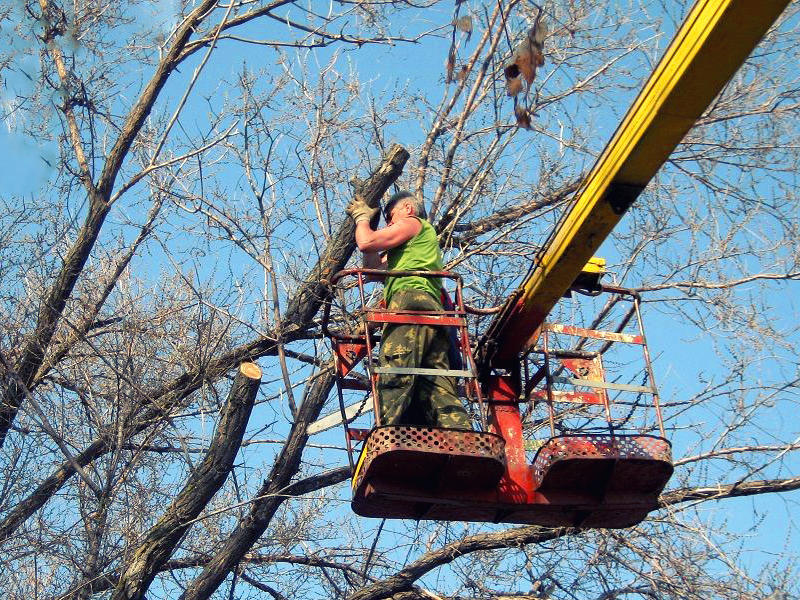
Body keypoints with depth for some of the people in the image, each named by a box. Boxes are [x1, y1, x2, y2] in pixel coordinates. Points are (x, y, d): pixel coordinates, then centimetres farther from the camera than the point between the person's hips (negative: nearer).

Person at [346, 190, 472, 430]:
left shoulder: (412, 222, 15)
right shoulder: (426, 239, 41)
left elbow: (367, 243, 3)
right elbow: (374, 265, 43)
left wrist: (362, 217, 24)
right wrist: (365, 221, 48)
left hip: (410, 300, -9)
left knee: (393, 380, -24)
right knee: (438, 390, -5)